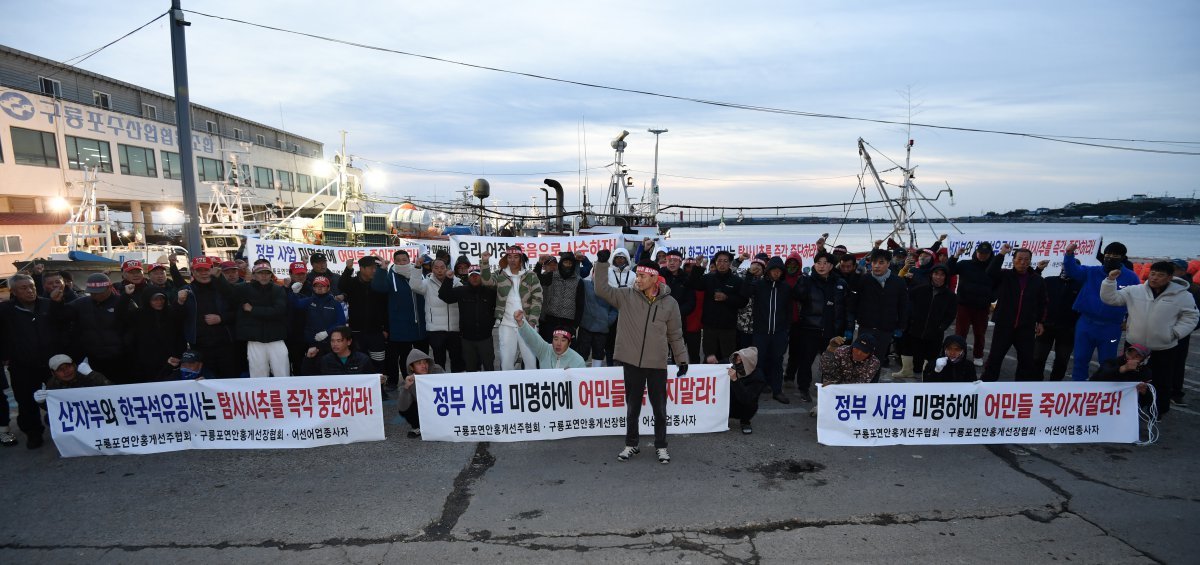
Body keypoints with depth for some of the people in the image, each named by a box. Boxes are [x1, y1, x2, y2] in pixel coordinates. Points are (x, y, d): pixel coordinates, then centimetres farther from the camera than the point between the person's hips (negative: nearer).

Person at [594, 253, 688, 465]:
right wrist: (602, 263, -16)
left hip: (657, 364, 0)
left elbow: (675, 335, 7)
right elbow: (602, 289, -8)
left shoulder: (669, 303, -1)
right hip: (632, 362, 0)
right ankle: (631, 445, 27)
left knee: (659, 408, 10)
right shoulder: (626, 296, -1)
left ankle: (661, 446, 25)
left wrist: (682, 358, 6)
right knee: (632, 406, 12)